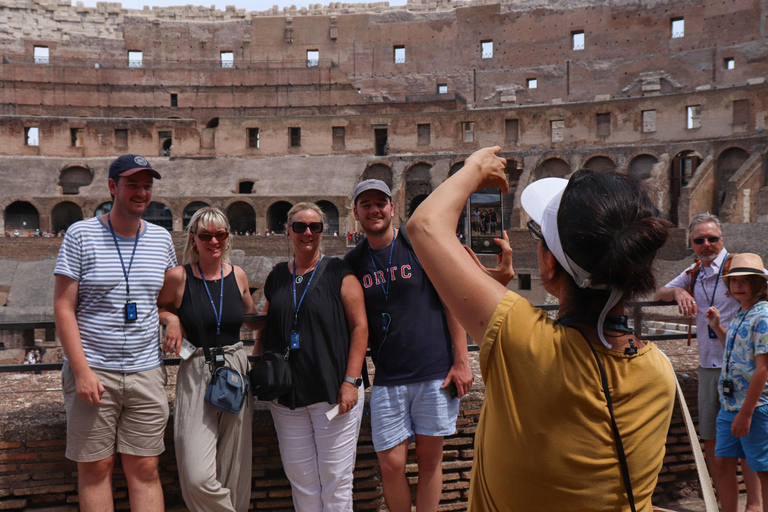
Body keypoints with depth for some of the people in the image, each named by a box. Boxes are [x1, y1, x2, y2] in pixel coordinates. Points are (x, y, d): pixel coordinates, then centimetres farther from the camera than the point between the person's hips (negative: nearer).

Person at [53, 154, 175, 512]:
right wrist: (82, 370, -12)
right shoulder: (81, 234, -2)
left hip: (146, 372, 3)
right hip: (92, 371, -2)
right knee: (95, 468, 5)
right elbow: (63, 308, -5)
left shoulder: (161, 238, 9)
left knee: (145, 469, 5)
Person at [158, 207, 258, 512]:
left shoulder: (237, 275, 6)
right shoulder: (179, 277, -4)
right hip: (196, 375, -3)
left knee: (234, 470, 10)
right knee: (198, 477, -12)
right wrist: (170, 319, -6)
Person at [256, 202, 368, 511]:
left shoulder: (338, 272, -2)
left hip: (333, 392, -4)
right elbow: (265, 329, 19)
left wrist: (351, 381, -13)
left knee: (335, 476, 3)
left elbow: (360, 326, -6)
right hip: (286, 394, 4)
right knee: (299, 475, 11)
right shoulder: (277, 277, 11)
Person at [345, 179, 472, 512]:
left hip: (435, 372, -2)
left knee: (430, 458, 8)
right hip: (387, 378, 2)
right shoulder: (353, 262, 7)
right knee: (391, 463, 1)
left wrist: (461, 360, -6)